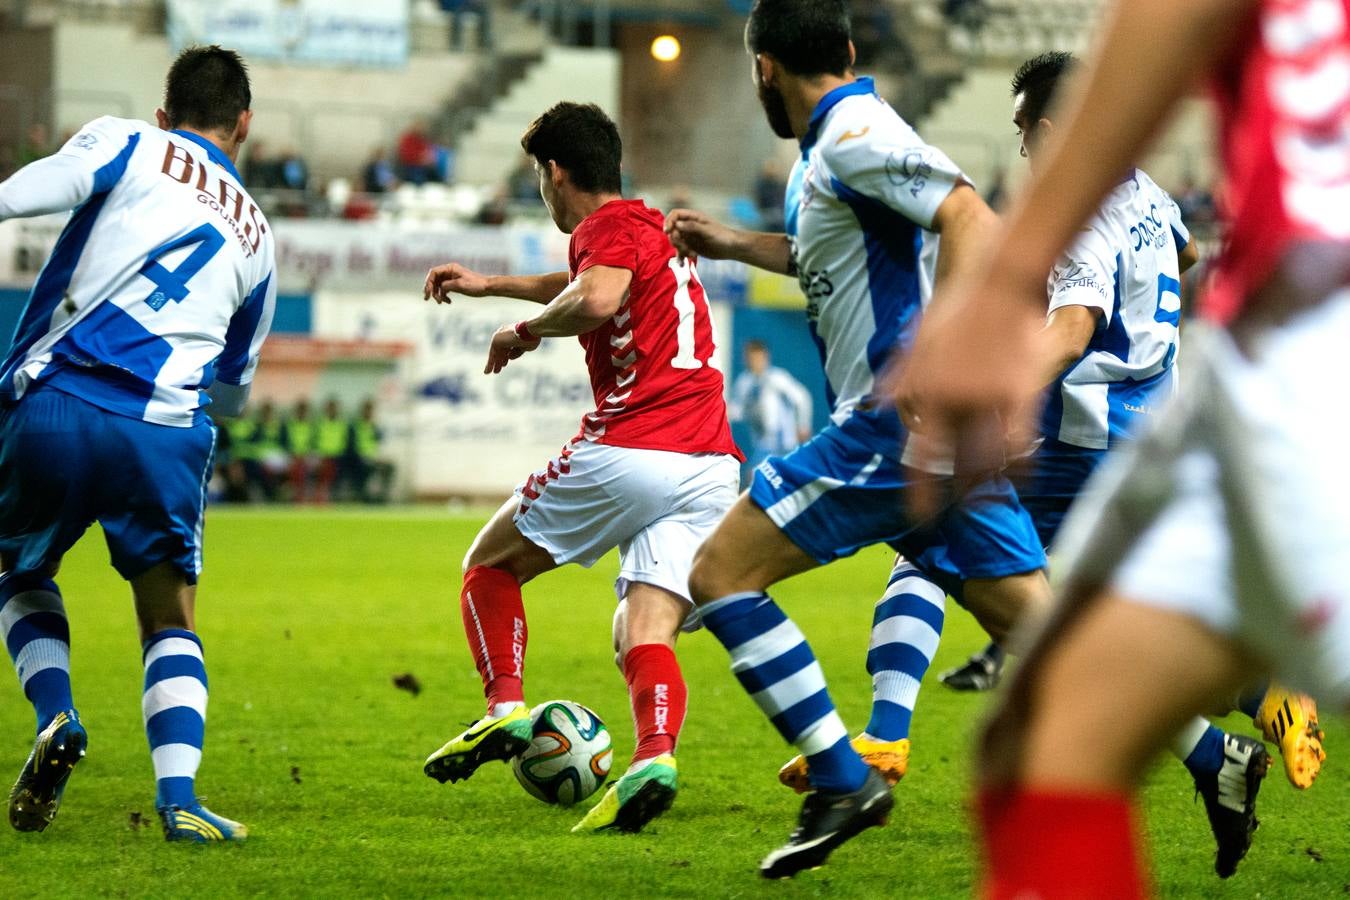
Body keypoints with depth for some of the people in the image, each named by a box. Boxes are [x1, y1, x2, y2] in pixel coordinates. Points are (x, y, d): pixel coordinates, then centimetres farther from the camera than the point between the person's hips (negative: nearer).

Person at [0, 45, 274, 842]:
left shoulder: (127, 144, 11)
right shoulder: (256, 234, 23)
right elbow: (234, 392, 32)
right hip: (167, 433, 1)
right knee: (171, 625, 15)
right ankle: (179, 799, -7)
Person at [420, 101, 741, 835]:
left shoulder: (610, 224, -3)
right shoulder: (651, 227, 26)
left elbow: (596, 299, -27)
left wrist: (527, 330, -8)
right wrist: (492, 284, 57)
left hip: (630, 450, -8)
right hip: (712, 464, 8)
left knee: (490, 564, 13)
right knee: (646, 635, -2)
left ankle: (504, 710, -1)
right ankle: (655, 755, -28)